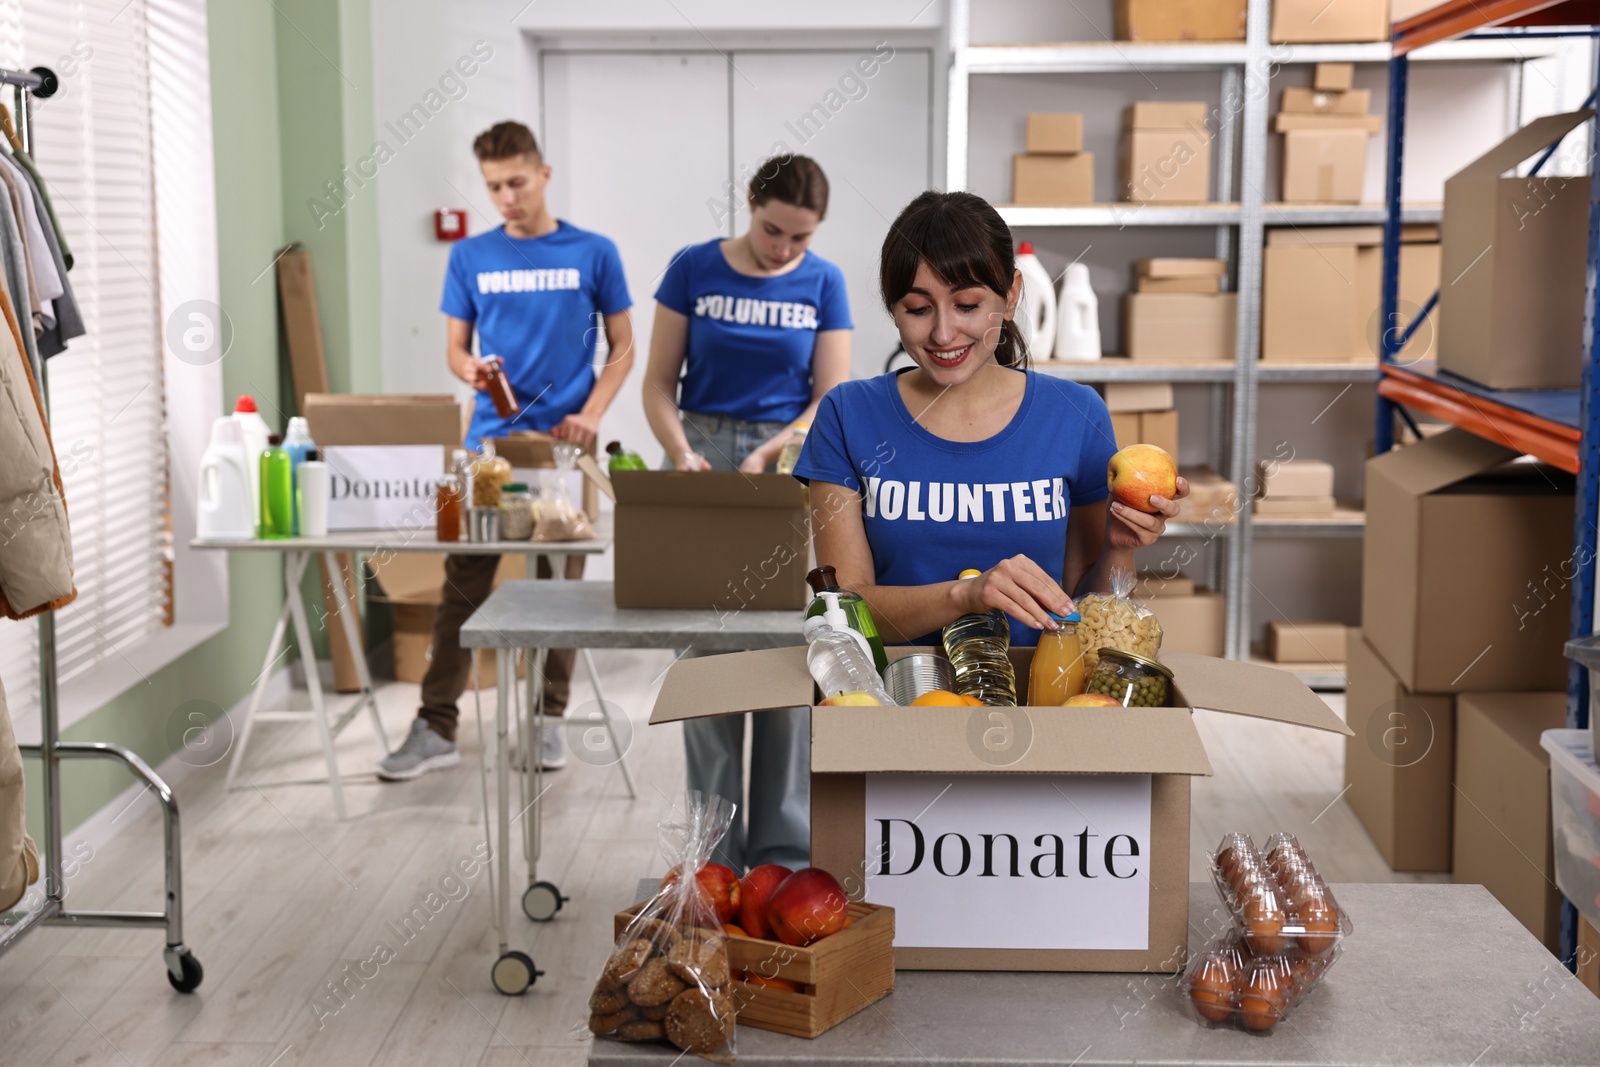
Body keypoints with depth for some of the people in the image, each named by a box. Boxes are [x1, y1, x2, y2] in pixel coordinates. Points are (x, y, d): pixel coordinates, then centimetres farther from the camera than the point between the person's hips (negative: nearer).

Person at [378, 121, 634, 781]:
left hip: (563, 444, -1)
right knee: (463, 586, 0)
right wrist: (469, 368, -13)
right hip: (489, 440, 1)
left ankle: (548, 718, 19)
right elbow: (455, 348, 11)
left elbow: (622, 347, 6)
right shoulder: (470, 257, 5)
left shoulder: (593, 254, 1)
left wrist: (590, 415, -8)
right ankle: (436, 727, 5)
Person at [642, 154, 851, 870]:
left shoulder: (824, 284, -1)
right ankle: (715, 850, 11)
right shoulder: (692, 269, -4)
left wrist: (769, 456, -20)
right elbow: (659, 382, -2)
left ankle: (785, 851, 10)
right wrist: (681, 453, -19)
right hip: (704, 462, 0)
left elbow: (832, 399, -5)